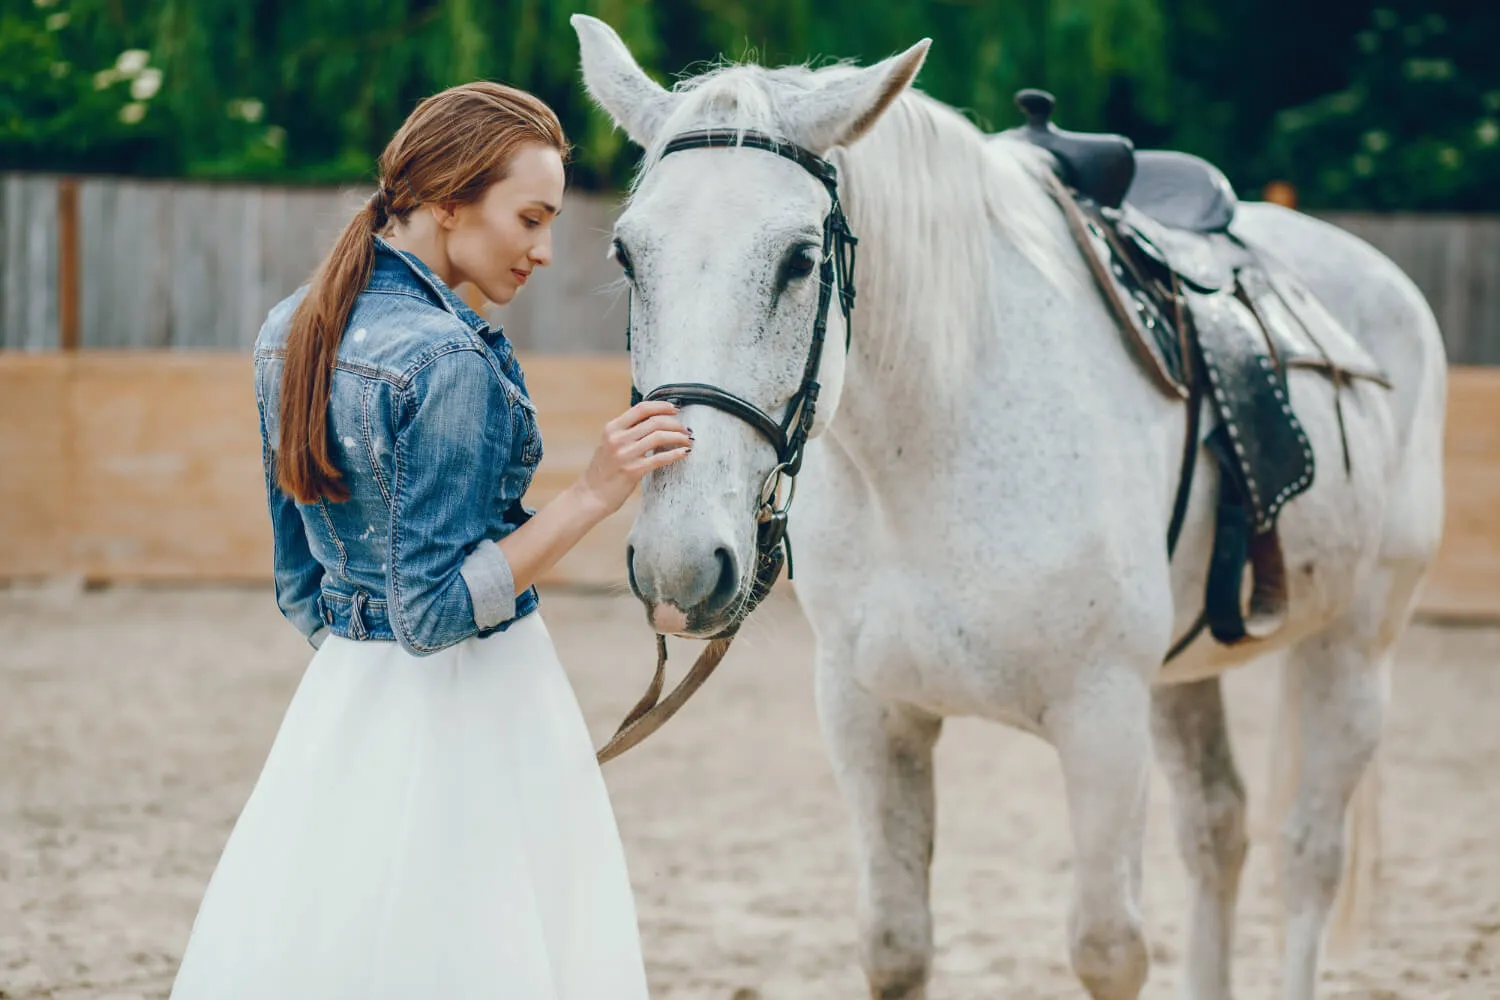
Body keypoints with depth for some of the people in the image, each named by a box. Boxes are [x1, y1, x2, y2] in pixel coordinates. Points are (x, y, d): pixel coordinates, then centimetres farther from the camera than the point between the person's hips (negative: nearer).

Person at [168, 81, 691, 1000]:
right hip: (470, 710, -9)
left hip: (340, 692, 9)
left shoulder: (290, 333, 6)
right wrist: (593, 496, -23)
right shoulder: (450, 361, -20)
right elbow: (434, 612, -22)